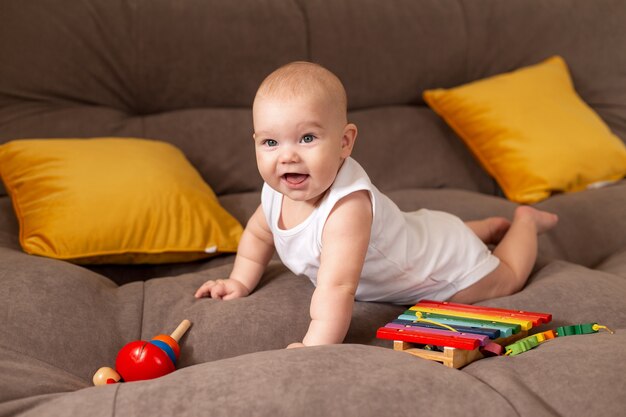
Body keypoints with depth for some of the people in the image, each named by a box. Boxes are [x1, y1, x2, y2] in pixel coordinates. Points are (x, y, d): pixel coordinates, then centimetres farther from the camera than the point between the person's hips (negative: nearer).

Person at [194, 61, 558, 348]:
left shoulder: (347, 206, -47)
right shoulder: (278, 191, -23)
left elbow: (337, 288, -55)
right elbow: (258, 233, 0)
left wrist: (315, 347, -63)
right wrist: (241, 282, -6)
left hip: (447, 262, -7)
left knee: (507, 279, 20)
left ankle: (525, 221, 40)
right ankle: (493, 226, 53)